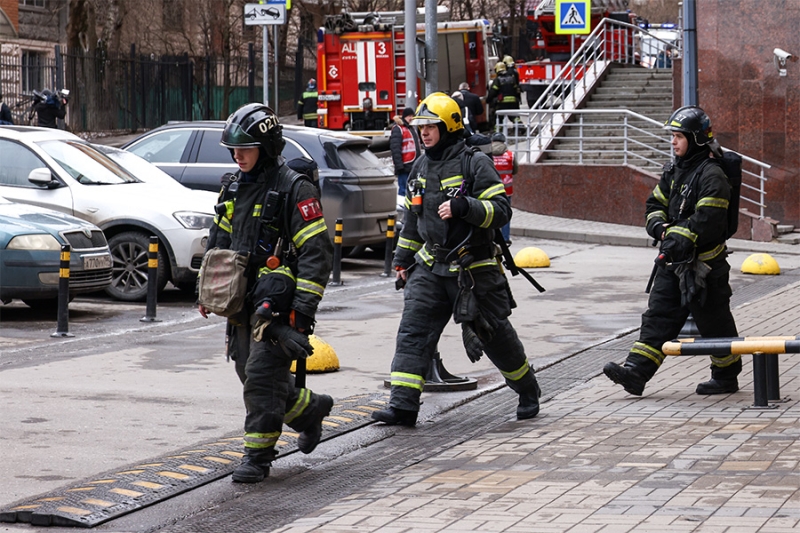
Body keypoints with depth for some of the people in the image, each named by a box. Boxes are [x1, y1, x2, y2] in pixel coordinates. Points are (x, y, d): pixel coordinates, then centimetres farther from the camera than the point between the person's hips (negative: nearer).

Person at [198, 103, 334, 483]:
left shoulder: (294, 190, -12)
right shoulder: (233, 187, 12)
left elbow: (317, 252, -15)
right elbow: (219, 241, 25)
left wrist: (303, 309, -20)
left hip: (277, 300, -8)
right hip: (243, 301, 8)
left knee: (262, 374, -11)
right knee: (249, 372, 14)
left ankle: (258, 455, -3)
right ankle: (308, 409, 36)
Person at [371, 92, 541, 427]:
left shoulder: (475, 163, -10)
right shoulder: (420, 167, 10)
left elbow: (501, 210, -17)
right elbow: (412, 217, 22)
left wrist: (464, 206, -31)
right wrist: (402, 259, 22)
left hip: (474, 269, -5)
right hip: (431, 266, 5)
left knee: (495, 334, 7)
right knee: (413, 330, -9)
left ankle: (528, 392, 30)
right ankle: (403, 405, -13)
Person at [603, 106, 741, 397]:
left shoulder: (711, 176, -16)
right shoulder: (673, 171, 12)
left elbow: (708, 222, -23)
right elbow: (655, 203, 18)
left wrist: (679, 238, -22)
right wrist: (659, 225, -2)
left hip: (704, 262, -8)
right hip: (673, 262, 8)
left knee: (714, 322, 4)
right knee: (658, 316, 1)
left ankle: (726, 376, 18)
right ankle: (636, 371, -3)